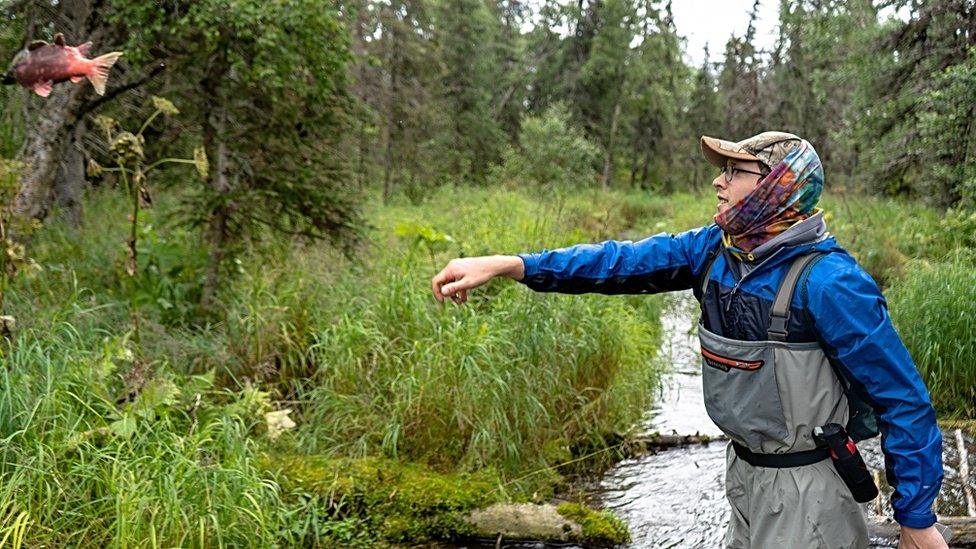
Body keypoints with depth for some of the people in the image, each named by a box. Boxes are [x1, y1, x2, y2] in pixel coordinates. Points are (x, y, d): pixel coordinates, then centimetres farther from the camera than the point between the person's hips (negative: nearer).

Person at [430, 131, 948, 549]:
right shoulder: (715, 248, -2)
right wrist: (505, 264, -12)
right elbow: (623, 260, -3)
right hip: (743, 471, 7)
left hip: (805, 488, -7)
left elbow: (903, 398, -18)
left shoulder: (827, 281, -23)